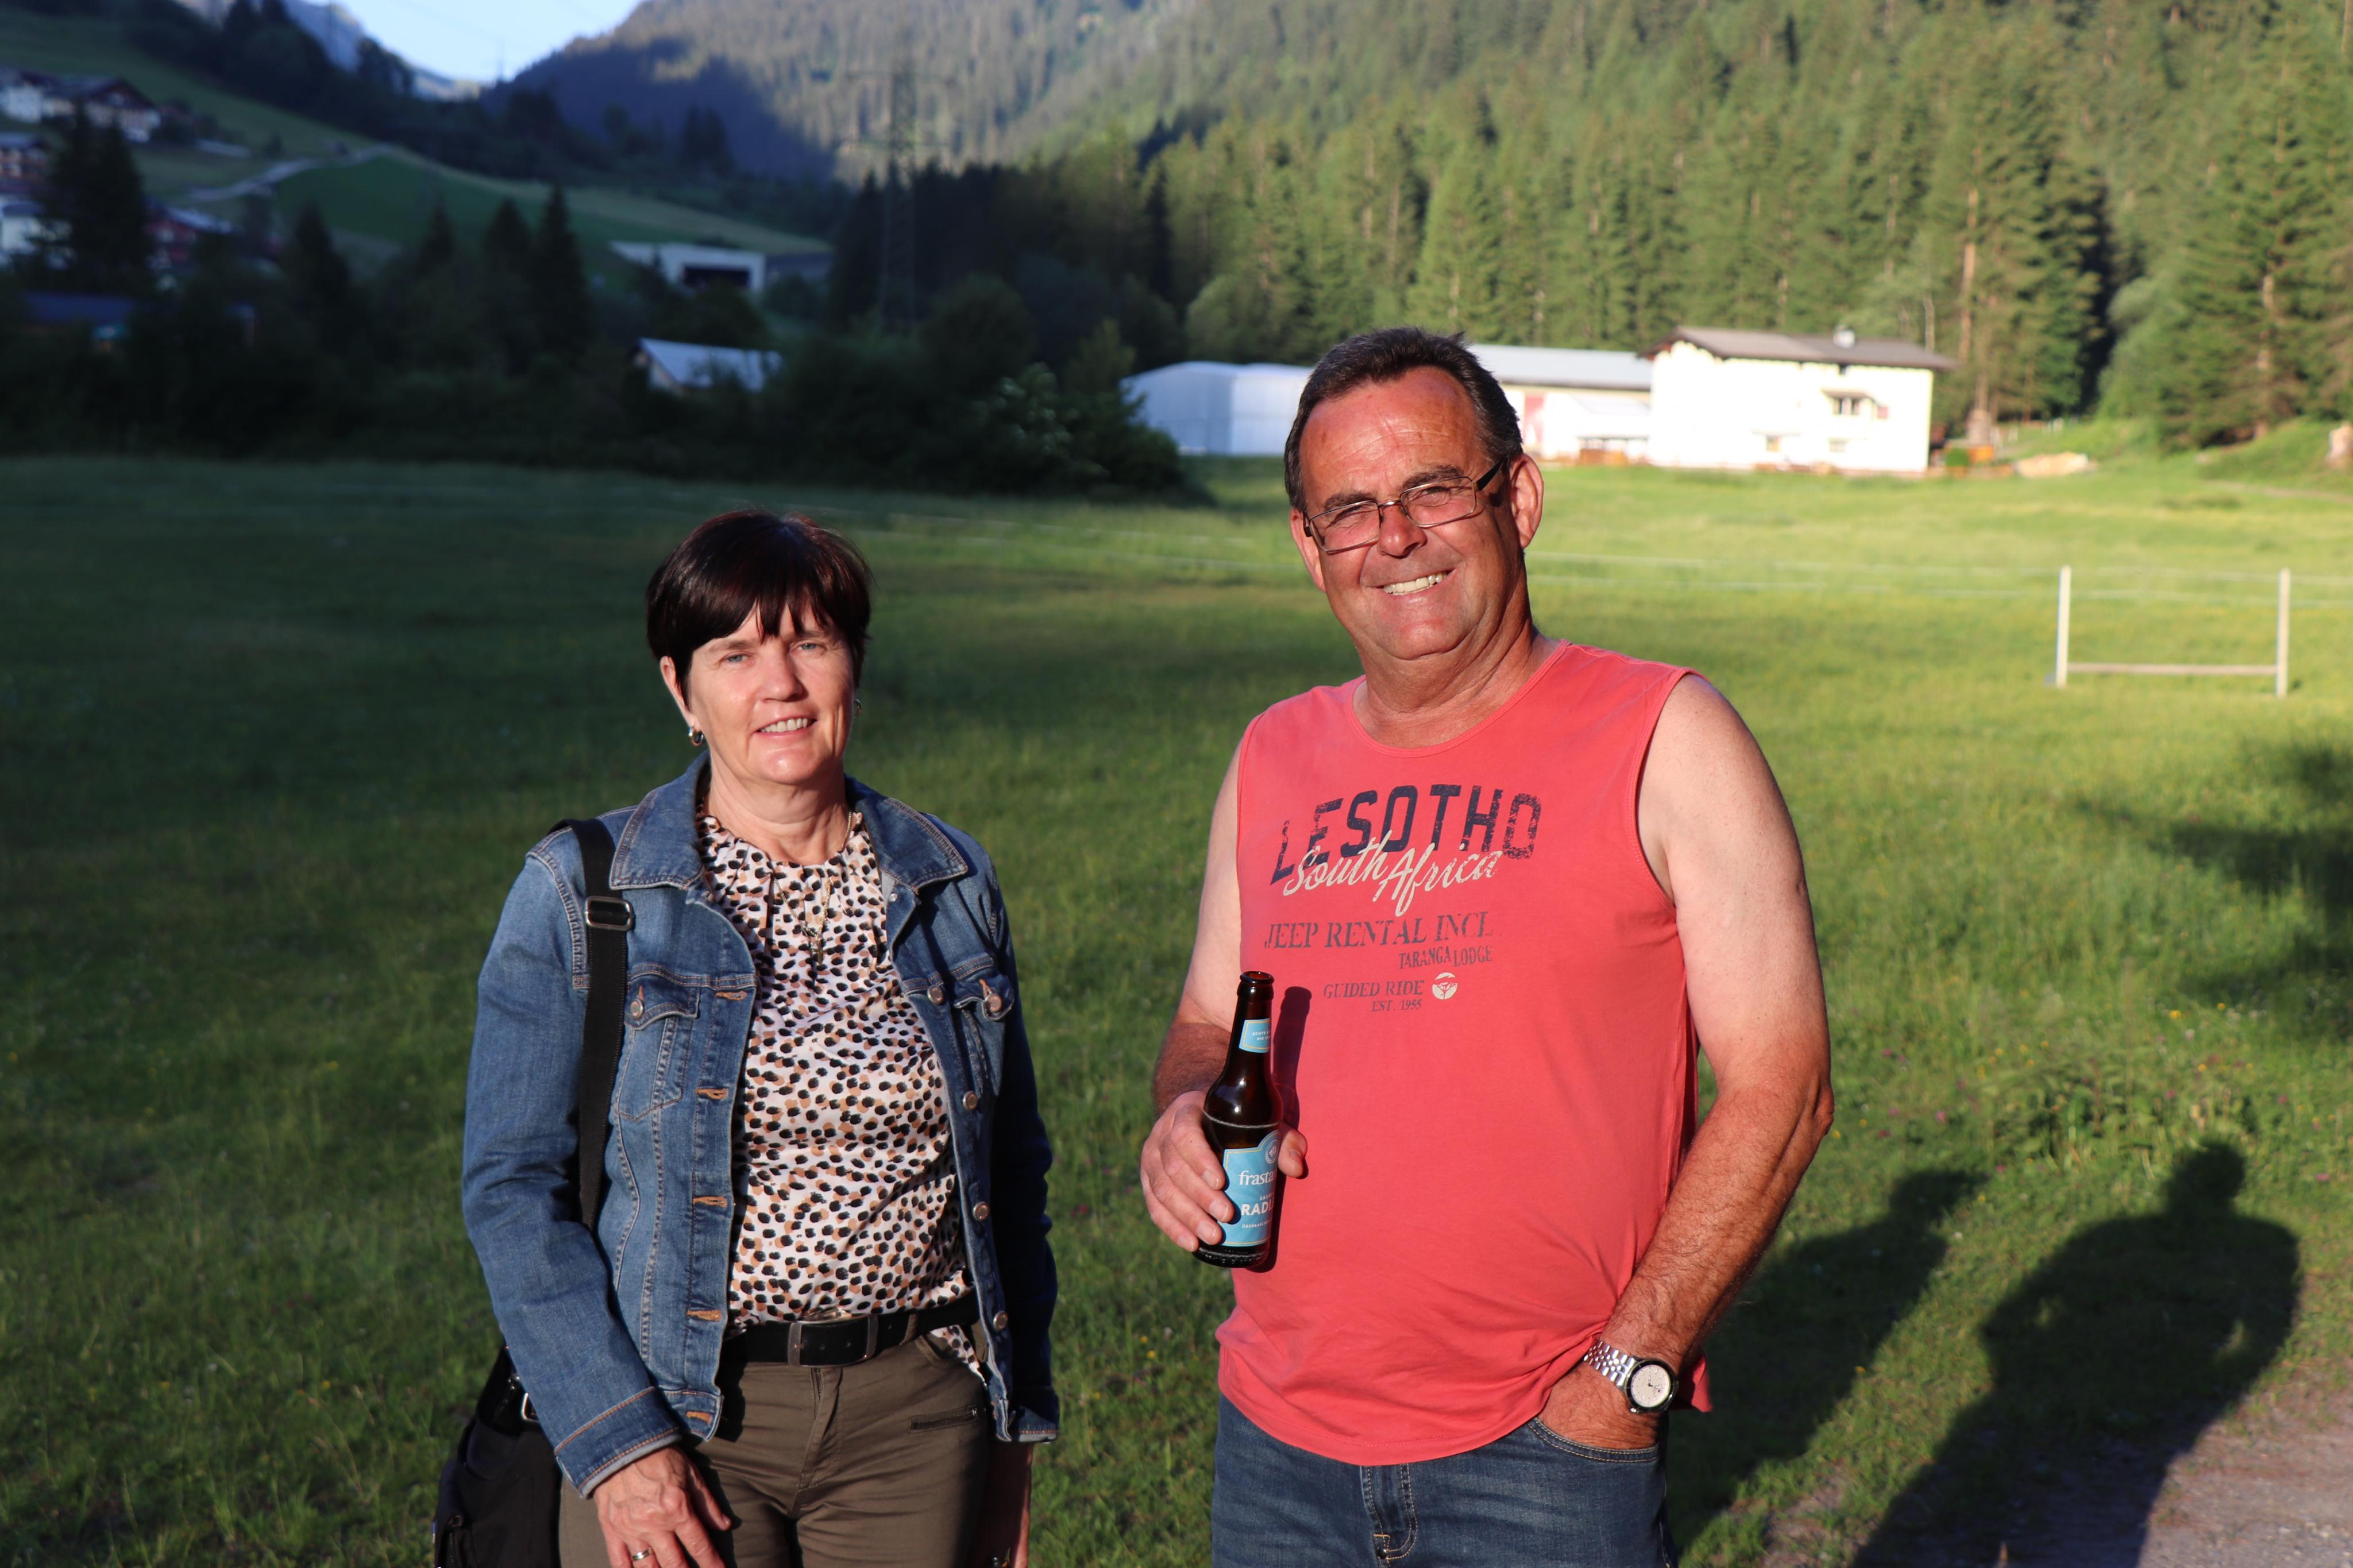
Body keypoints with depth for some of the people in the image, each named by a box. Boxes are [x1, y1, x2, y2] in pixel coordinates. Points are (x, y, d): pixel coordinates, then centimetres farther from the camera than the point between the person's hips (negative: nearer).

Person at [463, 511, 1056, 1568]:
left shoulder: (950, 886, 5)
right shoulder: (578, 895, -3)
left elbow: (1011, 1173, 11)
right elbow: (515, 1184, -5)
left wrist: (1014, 1432, 10)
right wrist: (614, 1440, -12)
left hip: (915, 1417, 2)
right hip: (676, 1421, -2)